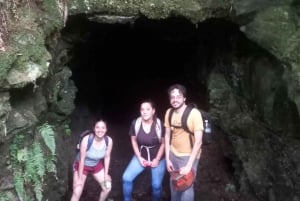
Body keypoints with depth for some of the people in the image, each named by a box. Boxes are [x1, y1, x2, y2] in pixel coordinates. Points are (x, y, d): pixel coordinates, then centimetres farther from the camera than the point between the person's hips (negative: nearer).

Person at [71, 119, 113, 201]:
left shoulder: (109, 141, -23)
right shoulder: (86, 139, -34)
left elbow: (107, 157, -8)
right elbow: (82, 159, -25)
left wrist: (106, 174, -1)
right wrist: (80, 178, -17)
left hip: (97, 165, 4)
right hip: (82, 165, -4)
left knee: (107, 187, 7)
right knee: (77, 193, -9)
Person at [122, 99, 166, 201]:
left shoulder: (160, 124, -21)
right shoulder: (135, 123, -16)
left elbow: (163, 143, -8)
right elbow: (134, 141, -1)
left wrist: (157, 159, -10)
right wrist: (139, 157, -6)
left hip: (157, 158, -2)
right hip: (141, 156, 2)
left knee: (156, 185, -6)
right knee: (126, 178, -8)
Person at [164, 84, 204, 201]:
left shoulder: (194, 113, -21)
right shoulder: (169, 113, -4)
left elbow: (198, 141, -21)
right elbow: (167, 136, 4)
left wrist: (188, 166, -23)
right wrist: (167, 159, 0)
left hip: (189, 156, -5)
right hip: (173, 154, 5)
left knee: (186, 187, -4)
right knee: (174, 184, 17)